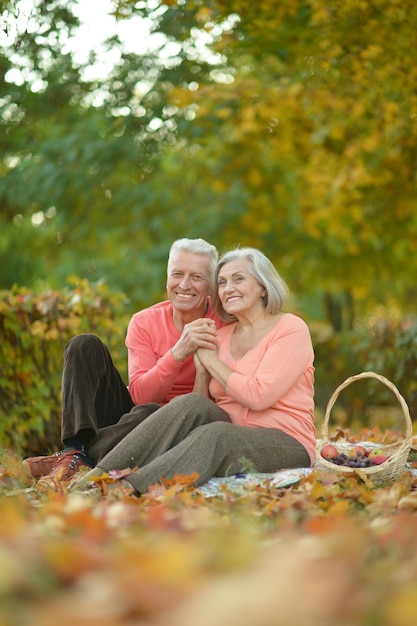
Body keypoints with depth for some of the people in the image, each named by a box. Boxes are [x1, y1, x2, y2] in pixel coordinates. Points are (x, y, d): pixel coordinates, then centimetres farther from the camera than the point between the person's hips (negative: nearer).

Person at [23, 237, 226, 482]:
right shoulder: (144, 323, -2)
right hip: (133, 413, 3)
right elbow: (141, 395, -16)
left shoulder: (225, 323, -8)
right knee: (85, 344, -12)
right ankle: (76, 448, -26)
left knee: (148, 413, -38)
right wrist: (178, 353, -30)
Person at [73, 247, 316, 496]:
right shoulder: (222, 336, 15)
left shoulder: (291, 329, -5)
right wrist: (202, 369, -5)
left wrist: (212, 360, -6)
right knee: (193, 404, -24)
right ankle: (103, 474, -34)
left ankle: (130, 487, -47)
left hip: (286, 445, -5)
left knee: (215, 434, -35)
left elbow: (258, 396, -17)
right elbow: (204, 404, 12)